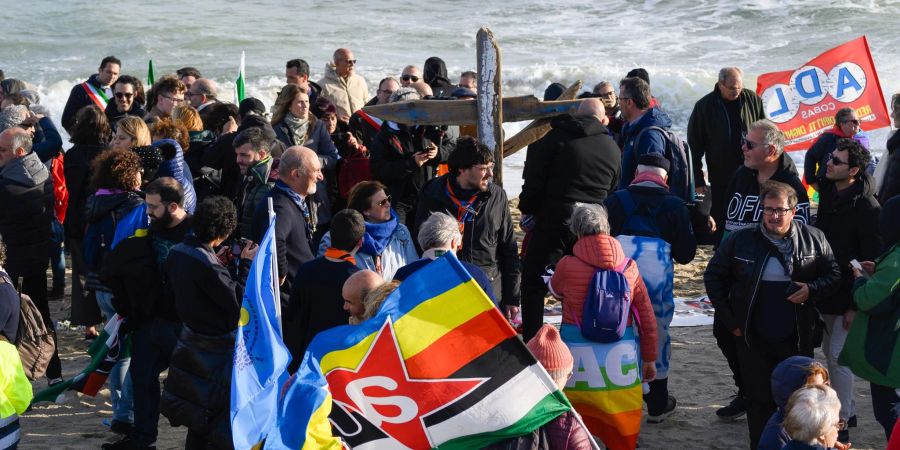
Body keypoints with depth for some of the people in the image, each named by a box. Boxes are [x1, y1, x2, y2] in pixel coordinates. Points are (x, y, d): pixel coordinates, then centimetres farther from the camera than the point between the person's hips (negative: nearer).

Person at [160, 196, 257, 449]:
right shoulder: (205, 262, -25)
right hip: (217, 349, -9)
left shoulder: (177, 253, 1)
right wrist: (247, 264, -13)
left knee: (199, 421, 19)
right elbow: (238, 300, -21)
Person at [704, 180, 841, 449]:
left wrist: (812, 290, -13)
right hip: (753, 341, -1)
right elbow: (713, 277, 4)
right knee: (760, 400, 6)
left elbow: (834, 275, 8)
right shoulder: (740, 240, -5)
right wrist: (730, 320, 0)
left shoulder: (813, 240, -2)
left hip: (798, 340, 1)